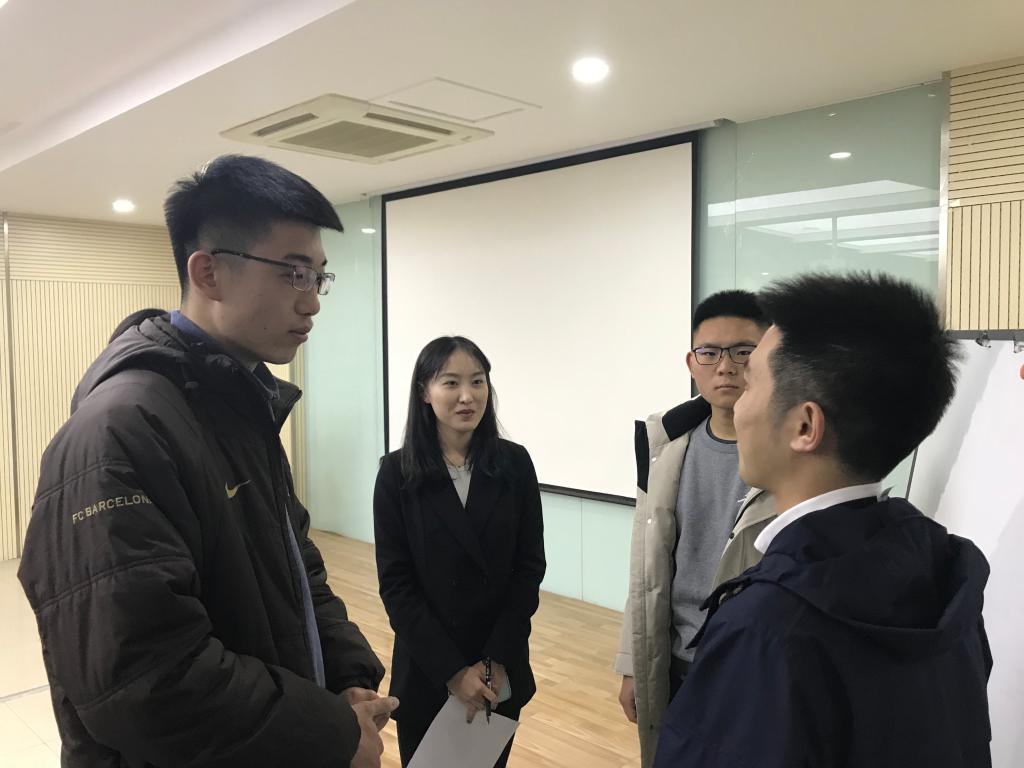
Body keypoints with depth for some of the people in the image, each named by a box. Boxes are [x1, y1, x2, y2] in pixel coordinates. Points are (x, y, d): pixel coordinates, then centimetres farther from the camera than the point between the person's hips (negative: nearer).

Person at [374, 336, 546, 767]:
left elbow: (530, 567, -4)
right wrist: (451, 670, -14)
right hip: (425, 670, -1)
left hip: (502, 671, 2)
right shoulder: (397, 473, -9)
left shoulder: (514, 463, -5)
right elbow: (395, 584, -10)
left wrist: (497, 660, -11)